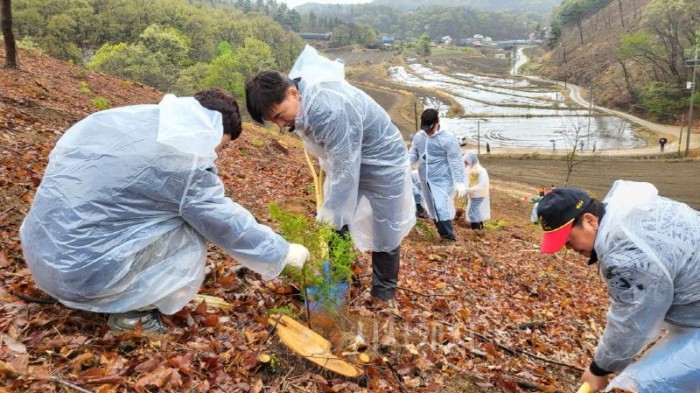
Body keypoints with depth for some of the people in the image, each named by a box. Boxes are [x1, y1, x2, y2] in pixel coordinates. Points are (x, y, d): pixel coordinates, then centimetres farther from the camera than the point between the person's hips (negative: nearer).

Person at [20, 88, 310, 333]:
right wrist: (286, 252, 8)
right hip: (79, 267, -8)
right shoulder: (185, 163, -17)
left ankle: (125, 300, 16)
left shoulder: (135, 116, 3)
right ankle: (131, 311, 2)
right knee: (190, 233, -1)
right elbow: (232, 227, -7)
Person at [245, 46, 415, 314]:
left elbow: (345, 170, -33)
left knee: (384, 233, 6)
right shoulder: (302, 102, -9)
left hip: (382, 164, -8)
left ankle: (384, 293, 25)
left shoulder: (330, 110, -37)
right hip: (345, 161, 8)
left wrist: (332, 217, -27)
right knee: (330, 225, 8)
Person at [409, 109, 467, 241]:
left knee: (442, 208, -14)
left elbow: (456, 162, -15)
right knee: (433, 208, 14)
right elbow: (413, 154, 12)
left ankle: (448, 237, -6)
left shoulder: (448, 139, -15)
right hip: (425, 180, 7)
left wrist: (459, 182, -21)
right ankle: (444, 234, 28)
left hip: (442, 180, -6)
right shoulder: (418, 136, 3)